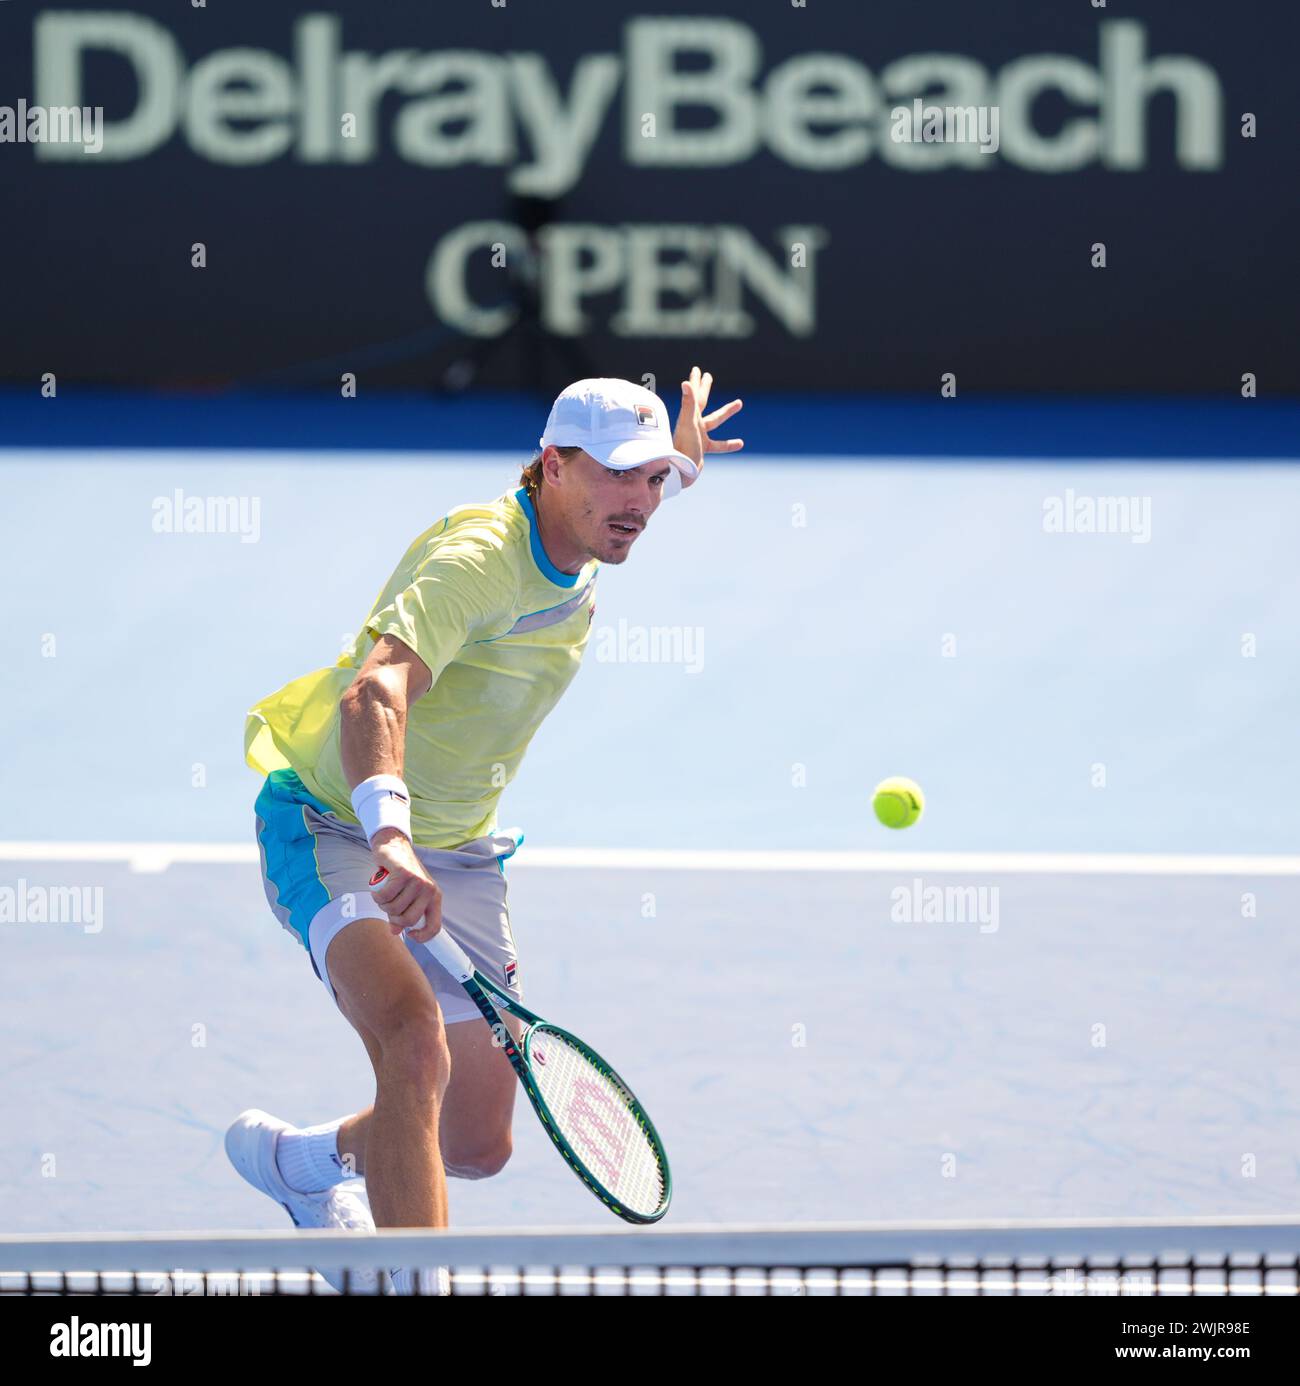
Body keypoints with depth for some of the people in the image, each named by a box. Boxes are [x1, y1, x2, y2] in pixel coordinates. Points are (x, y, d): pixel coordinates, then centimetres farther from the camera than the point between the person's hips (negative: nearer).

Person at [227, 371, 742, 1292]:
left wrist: (681, 459, 21)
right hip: (335, 827, -8)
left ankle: (306, 1159, 40)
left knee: (477, 1144, 9)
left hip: (456, 857, 8)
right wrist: (389, 837, -60)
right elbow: (374, 696, -46)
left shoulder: (577, 545, -1)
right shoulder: (478, 559, -28)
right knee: (415, 1042, -35)